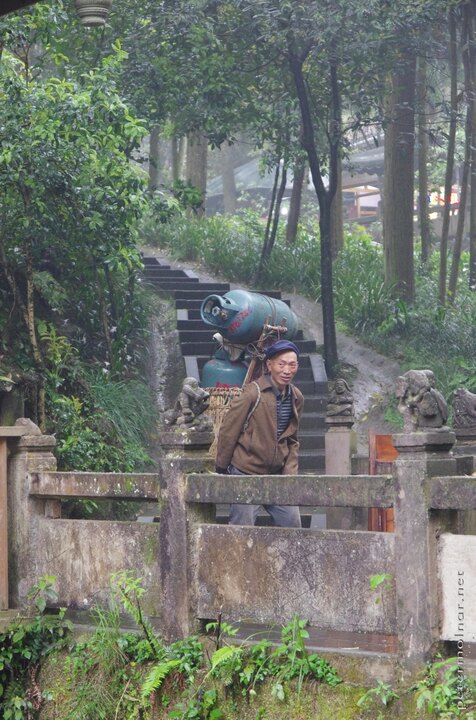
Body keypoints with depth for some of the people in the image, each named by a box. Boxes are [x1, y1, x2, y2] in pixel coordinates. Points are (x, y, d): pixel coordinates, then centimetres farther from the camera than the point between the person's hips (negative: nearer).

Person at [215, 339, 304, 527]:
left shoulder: (296, 398, 5)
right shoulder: (253, 393, -15)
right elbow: (228, 432, -9)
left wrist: (290, 473, 3)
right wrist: (221, 468, -4)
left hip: (276, 475, 6)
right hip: (246, 473, -6)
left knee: (292, 524, 7)